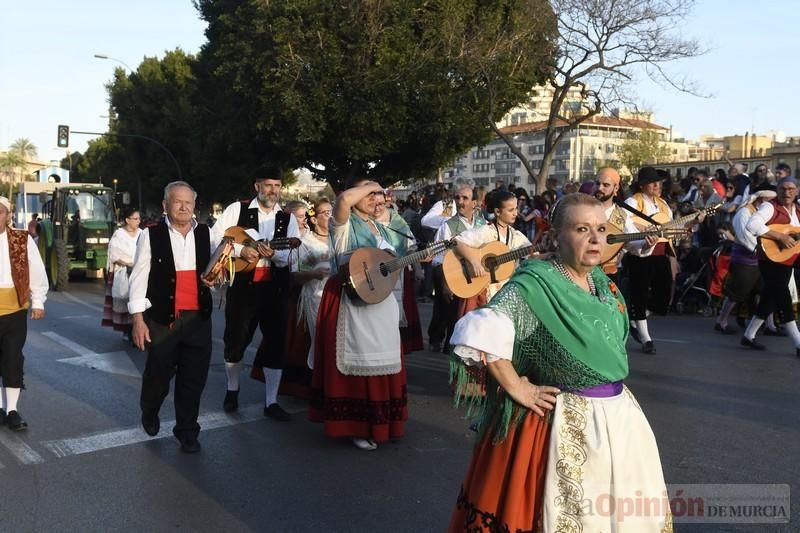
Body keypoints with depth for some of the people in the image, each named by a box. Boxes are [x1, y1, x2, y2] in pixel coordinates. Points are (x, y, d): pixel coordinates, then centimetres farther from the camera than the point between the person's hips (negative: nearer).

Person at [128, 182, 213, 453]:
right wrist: (138, 319, -10)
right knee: (158, 373, 9)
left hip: (198, 317, 3)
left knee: (194, 378, 5)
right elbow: (139, 277, -5)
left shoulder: (205, 233, 7)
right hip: (163, 318, -3)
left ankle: (187, 431, 23)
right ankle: (149, 414, 41)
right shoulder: (151, 236, -3)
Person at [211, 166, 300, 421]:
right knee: (236, 340, 9)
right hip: (242, 284, -2)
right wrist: (240, 249, -17)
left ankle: (271, 402, 12)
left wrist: (275, 254, -22)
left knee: (276, 343, 2)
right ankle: (232, 390, 33)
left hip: (275, 288, 2)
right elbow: (215, 238, -3)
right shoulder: (237, 209, 0)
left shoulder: (288, 219, 6)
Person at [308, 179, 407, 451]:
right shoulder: (344, 223, -6)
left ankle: (380, 421, 27)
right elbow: (344, 199, -29)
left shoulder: (379, 227, 18)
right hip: (352, 300, -8)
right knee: (358, 361, -3)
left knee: (382, 359, 13)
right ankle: (357, 426, 7)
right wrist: (369, 185, -15)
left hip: (382, 300, 8)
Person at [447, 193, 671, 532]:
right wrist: (516, 389, -23)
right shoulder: (535, 284, -20)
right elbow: (480, 334, -32)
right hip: (566, 424, -7)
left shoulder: (603, 283, 5)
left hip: (618, 414, 8)